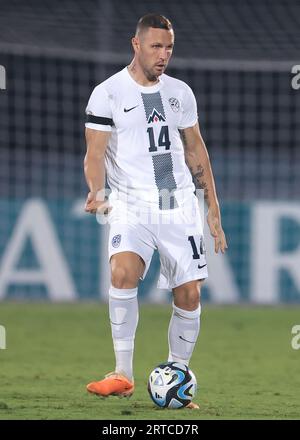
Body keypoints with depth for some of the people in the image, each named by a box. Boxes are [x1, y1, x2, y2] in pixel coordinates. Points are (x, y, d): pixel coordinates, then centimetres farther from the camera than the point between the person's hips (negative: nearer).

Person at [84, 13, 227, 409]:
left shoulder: (180, 92, 11)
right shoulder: (108, 94, -3)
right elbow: (95, 154, -7)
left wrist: (214, 211, 16)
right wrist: (96, 192, -28)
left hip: (180, 205, 4)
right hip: (132, 205, -4)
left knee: (189, 294, -1)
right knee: (123, 272, -29)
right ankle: (123, 374, -22)